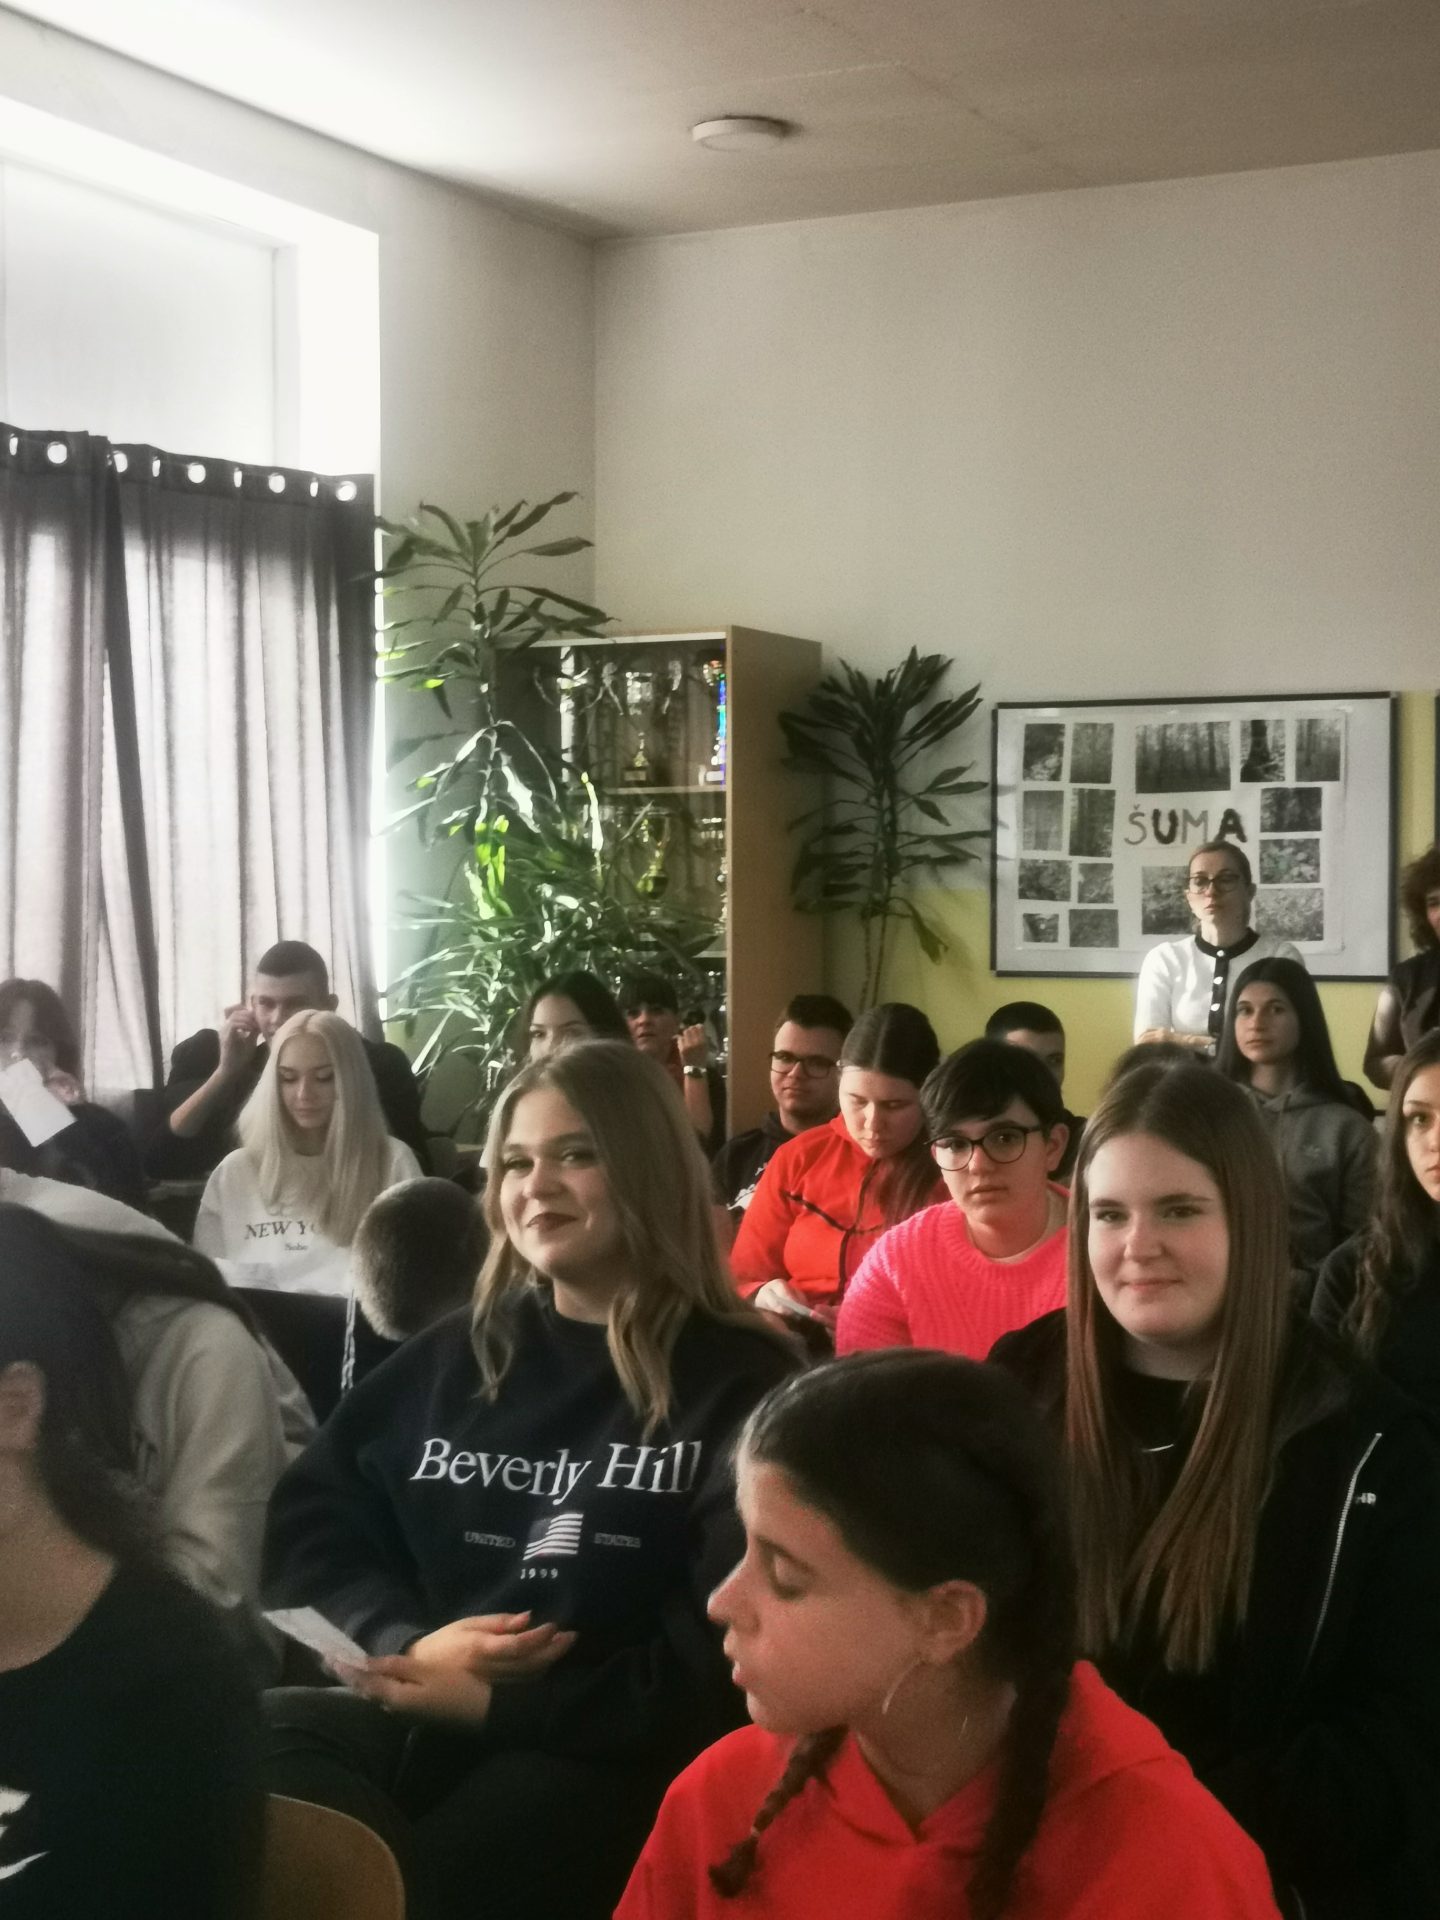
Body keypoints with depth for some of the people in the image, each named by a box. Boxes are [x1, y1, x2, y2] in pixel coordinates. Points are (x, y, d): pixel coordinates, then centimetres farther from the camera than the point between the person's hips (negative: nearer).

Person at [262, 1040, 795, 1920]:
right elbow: (314, 1520, 15)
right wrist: (409, 1642, -4)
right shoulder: (455, 1357, 20)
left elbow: (722, 1659, -4)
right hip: (412, 1714, 5)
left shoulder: (742, 1385, 4)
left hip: (607, 1755, -4)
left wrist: (499, 1703, -9)